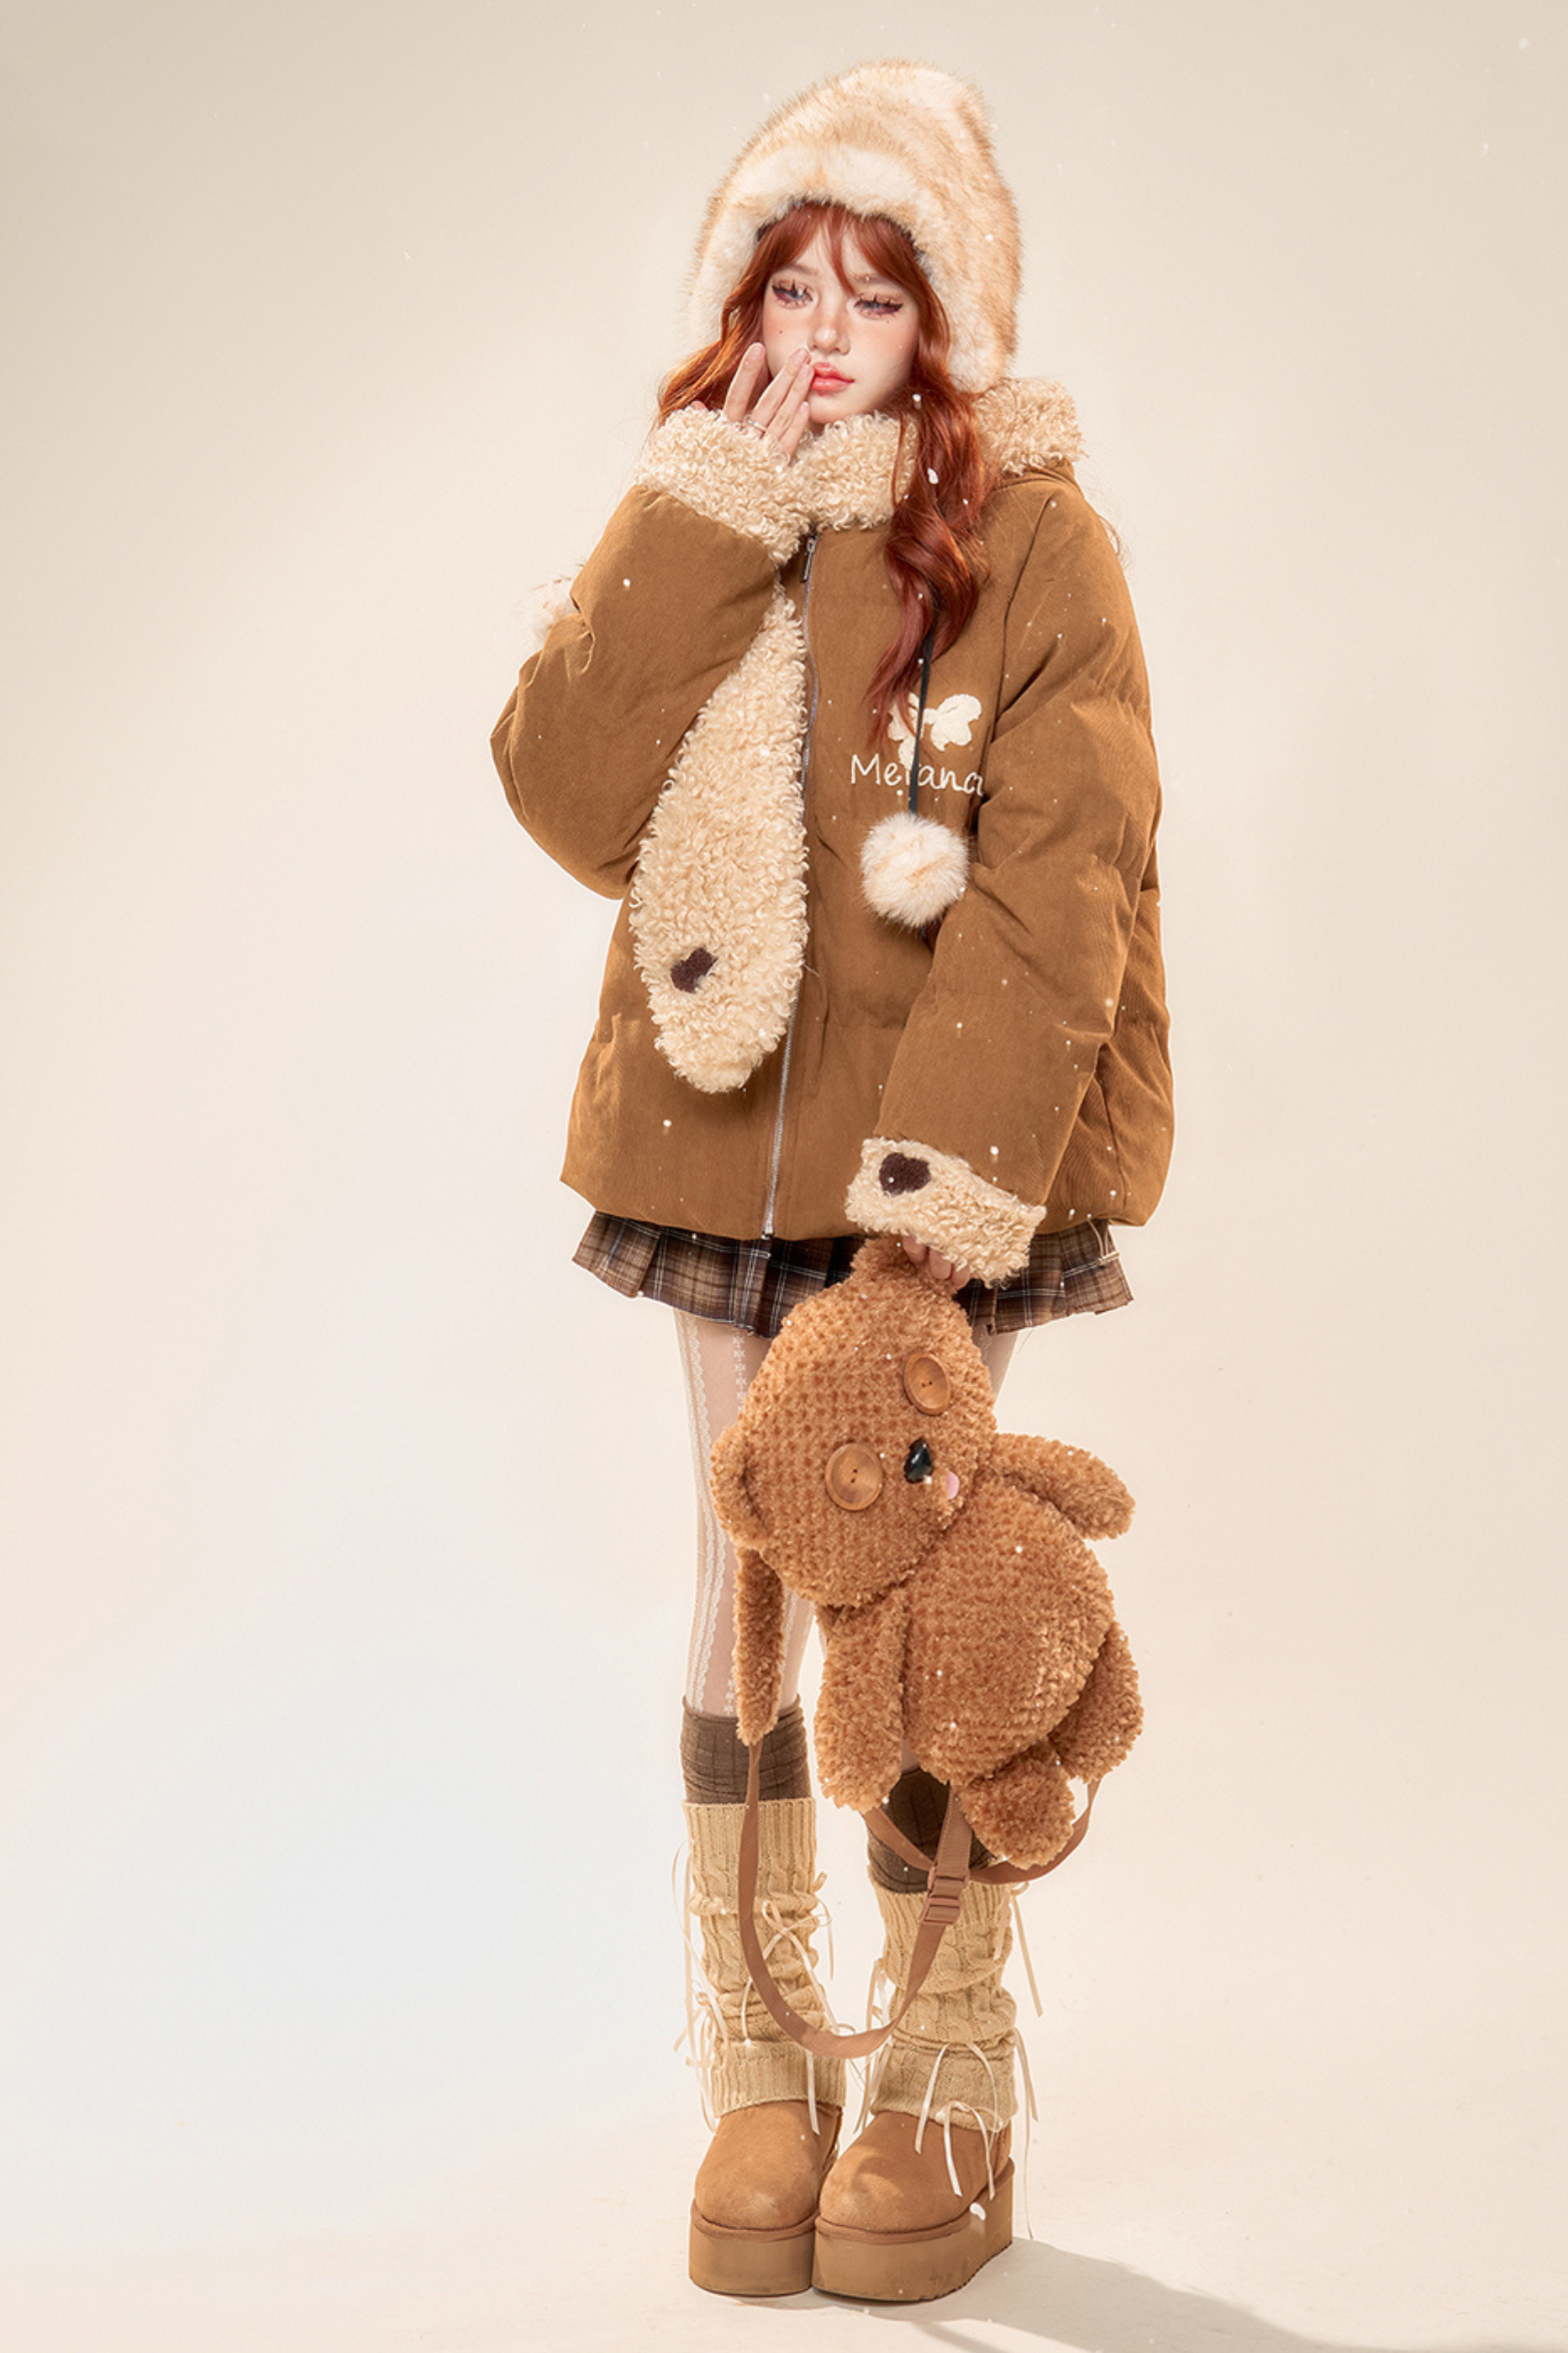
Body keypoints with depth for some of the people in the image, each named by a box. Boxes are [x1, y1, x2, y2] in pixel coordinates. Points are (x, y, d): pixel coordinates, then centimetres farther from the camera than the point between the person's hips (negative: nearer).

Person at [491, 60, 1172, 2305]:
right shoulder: (692, 523, 9)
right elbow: (568, 798, -5)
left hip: (940, 1152, -4)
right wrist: (707, 527, -10)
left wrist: (962, 1155, -20)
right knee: (747, 1581, 8)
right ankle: (762, 2072, 21)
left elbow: (1060, 881, -10)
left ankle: (949, 2090, 15)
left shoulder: (1031, 537, -3)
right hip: (723, 1133, 4)